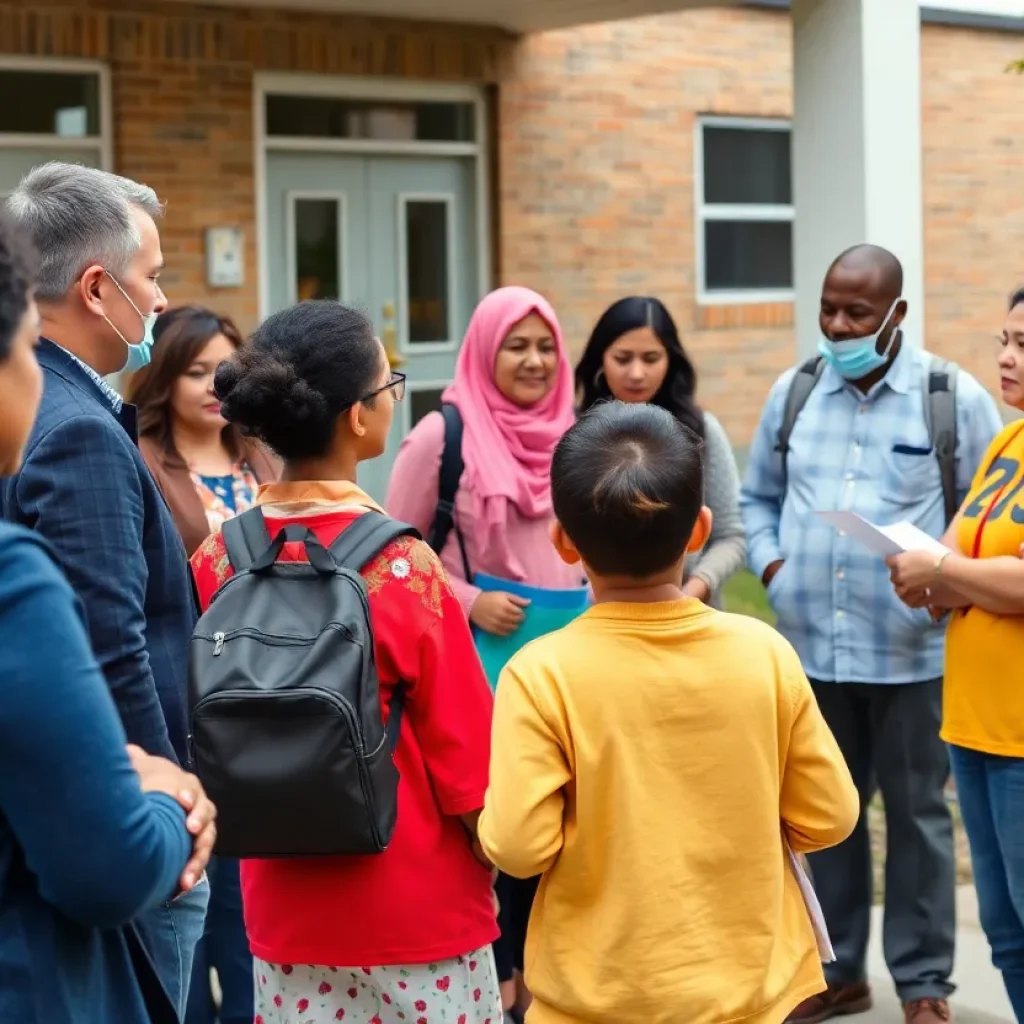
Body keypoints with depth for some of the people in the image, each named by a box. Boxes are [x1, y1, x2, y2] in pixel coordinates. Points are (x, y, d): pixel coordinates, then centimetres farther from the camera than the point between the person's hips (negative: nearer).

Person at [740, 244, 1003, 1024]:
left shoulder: (954, 398, -4)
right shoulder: (792, 393, 7)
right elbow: (759, 497, 18)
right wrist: (769, 561, 1)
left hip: (912, 651, -3)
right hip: (812, 647, 4)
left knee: (917, 813, 7)